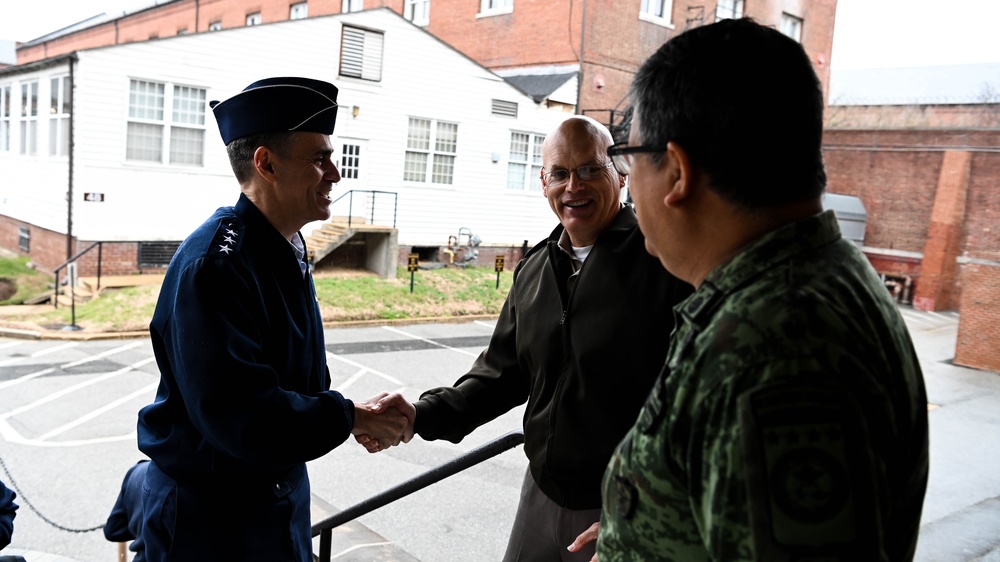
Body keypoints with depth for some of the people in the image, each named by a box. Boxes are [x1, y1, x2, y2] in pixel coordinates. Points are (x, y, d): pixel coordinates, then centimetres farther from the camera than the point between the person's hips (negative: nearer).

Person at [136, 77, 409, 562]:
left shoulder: (286, 249, 5)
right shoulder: (213, 264, -26)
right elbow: (240, 417, -31)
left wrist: (359, 413, -3)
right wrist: (348, 416, -20)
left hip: (281, 491, 8)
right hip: (208, 516, -8)